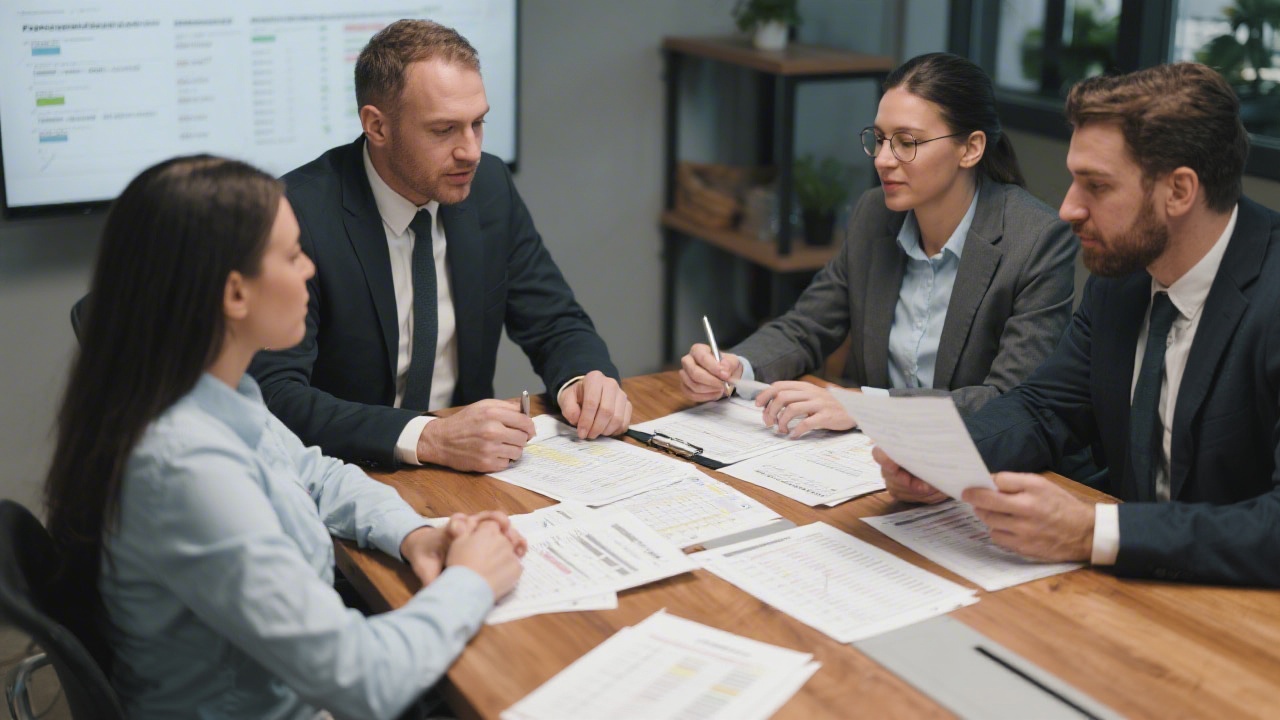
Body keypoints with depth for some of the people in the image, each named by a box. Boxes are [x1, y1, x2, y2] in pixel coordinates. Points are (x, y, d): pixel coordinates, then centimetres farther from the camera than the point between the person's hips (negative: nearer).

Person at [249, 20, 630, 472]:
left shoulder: (490, 186, 0)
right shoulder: (298, 213, -16)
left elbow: (557, 326, 8)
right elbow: (274, 393, -23)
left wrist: (585, 379, -14)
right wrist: (427, 438, -34)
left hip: (470, 462, 4)